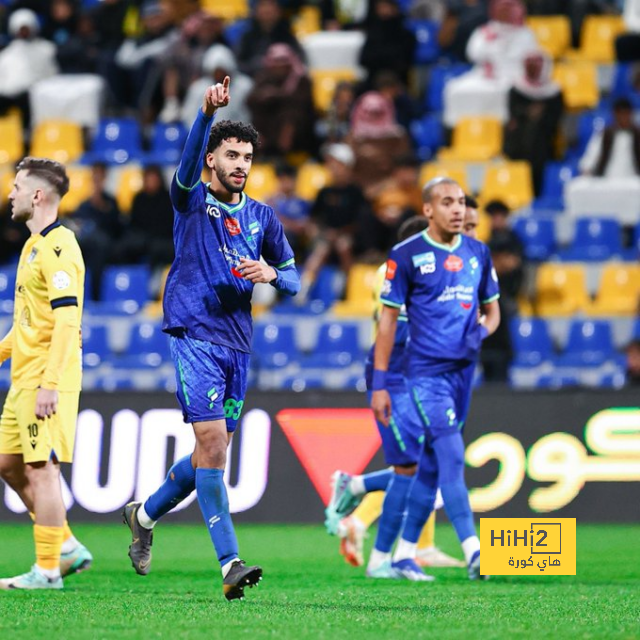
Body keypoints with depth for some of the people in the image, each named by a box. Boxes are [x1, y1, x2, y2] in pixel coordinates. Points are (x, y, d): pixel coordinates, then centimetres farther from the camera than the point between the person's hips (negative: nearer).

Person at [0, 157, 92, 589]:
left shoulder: (58, 249, -15)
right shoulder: (35, 245, 17)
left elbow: (67, 321, -22)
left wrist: (49, 383, -26)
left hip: (45, 381, -10)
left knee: (41, 469, -7)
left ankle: (47, 570, -3)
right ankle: (67, 546, 19)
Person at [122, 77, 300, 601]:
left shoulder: (262, 217, 14)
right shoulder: (192, 202, 0)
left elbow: (293, 277, 19)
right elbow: (189, 162, -21)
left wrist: (271, 273, -5)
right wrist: (208, 112, -38)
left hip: (238, 342, 6)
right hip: (194, 335, -6)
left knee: (213, 452, 10)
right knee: (212, 440, -16)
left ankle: (146, 514, 35)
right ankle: (230, 563, -18)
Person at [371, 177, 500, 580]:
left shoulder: (478, 253, 11)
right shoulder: (407, 255, -4)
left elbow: (492, 308, 21)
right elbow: (389, 319, -2)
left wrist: (483, 330, -4)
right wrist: (379, 384, -5)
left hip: (464, 370, 6)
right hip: (426, 371, -6)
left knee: (432, 464, 10)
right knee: (452, 458, -16)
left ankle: (404, 554, 19)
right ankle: (474, 553, -22)